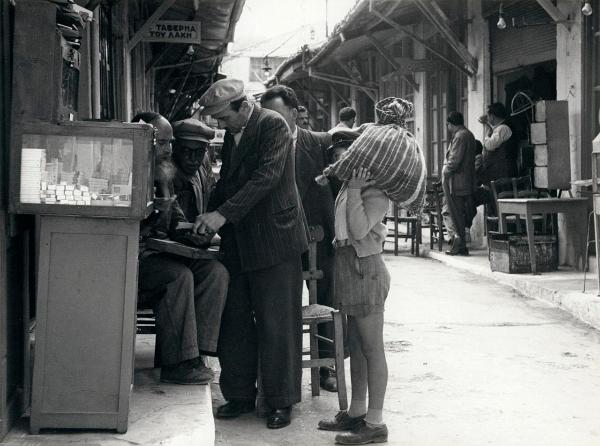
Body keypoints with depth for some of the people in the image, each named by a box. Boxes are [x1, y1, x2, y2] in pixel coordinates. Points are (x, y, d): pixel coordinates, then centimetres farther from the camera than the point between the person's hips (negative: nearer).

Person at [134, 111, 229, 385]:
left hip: (162, 251, 8)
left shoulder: (164, 171, 16)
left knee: (216, 272, -13)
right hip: (134, 255, -8)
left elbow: (175, 222, 21)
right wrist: (163, 186, -16)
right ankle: (176, 363, -22)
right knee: (180, 275, -32)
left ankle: (193, 353, -16)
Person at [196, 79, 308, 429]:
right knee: (235, 321, 10)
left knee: (277, 323, -1)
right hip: (238, 241, 8)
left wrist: (223, 214, -24)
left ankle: (281, 400, 8)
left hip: (274, 237, -8)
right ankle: (240, 394, 20)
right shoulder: (232, 134, 13)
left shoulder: (273, 125, -11)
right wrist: (209, 220, 6)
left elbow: (267, 177, -21)